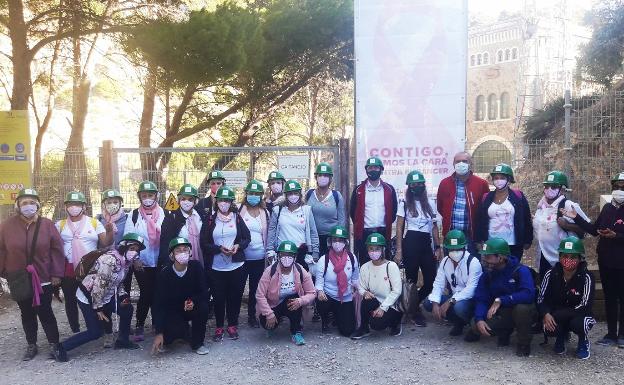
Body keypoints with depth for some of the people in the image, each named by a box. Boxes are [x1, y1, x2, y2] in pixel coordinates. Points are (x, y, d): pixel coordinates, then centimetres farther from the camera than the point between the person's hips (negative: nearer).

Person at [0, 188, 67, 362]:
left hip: (43, 279, -2)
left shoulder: (47, 224, -6)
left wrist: (56, 274, -7)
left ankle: (54, 344, 15)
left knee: (45, 312, 2)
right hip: (19, 280, 2)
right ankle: (31, 346, 28)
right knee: (27, 314, 14)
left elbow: (56, 250, -4)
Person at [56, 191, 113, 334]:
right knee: (70, 301, 10)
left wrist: (109, 231, -20)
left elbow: (106, 243, -2)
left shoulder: (94, 223, 3)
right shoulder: (60, 225, 7)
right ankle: (75, 331, 24)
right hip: (68, 269, 2)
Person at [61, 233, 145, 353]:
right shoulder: (110, 259, -28)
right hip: (87, 297, -9)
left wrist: (123, 296, -3)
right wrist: (98, 308, -22)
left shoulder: (126, 261, 1)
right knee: (95, 332, -8)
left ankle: (123, 341, 21)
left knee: (127, 309, 4)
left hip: (104, 297, 9)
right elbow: (99, 284, -29)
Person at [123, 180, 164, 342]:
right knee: (146, 294, 0)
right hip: (141, 263, -1)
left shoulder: (163, 214, 3)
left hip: (160, 263, 1)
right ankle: (139, 326, 13)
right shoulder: (134, 215, 1)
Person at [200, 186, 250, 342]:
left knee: (235, 296, 6)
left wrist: (238, 246, -13)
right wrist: (220, 248, -17)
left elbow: (247, 238, 7)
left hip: (237, 266, 1)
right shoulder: (210, 221, 2)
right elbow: (204, 243, -2)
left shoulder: (237, 218, 4)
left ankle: (233, 325, 23)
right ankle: (219, 327, 19)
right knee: (218, 297, 3)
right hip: (216, 267, -1)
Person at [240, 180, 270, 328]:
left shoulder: (265, 213, 8)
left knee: (255, 288, 10)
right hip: (242, 256, -2)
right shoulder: (239, 210, 0)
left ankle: (252, 316, 22)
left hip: (259, 257, 3)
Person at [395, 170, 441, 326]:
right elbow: (399, 227, -2)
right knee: (413, 280, 2)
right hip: (410, 243, -4)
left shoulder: (430, 204, 12)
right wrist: (399, 250, -9)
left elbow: (434, 227, 14)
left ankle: (413, 306, 25)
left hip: (426, 244, 4)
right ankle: (415, 311, 20)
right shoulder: (404, 203, 1)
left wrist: (438, 247, 5)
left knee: (431, 280, 2)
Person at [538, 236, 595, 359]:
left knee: (578, 324, -35)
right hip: (556, 316, 2)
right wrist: (546, 314, -28)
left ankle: (583, 342, 3)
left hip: (579, 314, -2)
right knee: (549, 328, -29)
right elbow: (541, 299, -6)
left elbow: (585, 306, -23)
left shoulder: (586, 277, -18)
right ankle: (561, 336, 11)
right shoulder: (551, 274, -9)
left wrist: (556, 314, -26)